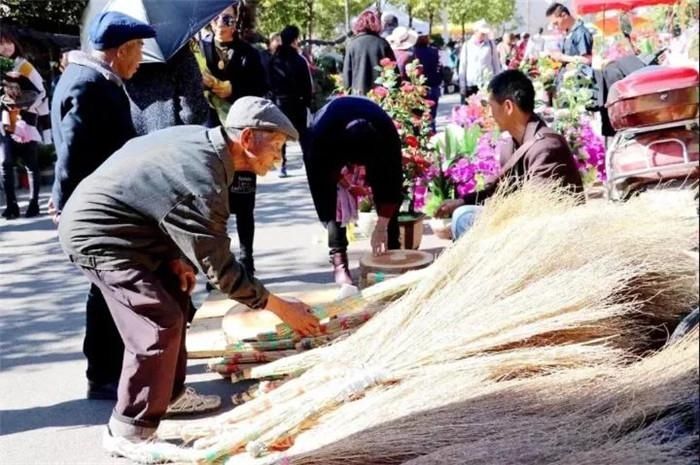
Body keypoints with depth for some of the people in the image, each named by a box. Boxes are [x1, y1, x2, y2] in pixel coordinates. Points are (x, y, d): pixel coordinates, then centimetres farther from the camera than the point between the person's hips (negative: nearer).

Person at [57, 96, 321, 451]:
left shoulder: (200, 139, -1)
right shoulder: (203, 185, -28)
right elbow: (219, 268, -21)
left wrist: (173, 257, 4)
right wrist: (281, 308, -13)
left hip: (108, 222, 10)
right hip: (97, 235, -10)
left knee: (174, 294, 19)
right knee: (161, 323, -15)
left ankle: (170, 393, 30)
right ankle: (130, 433, -4)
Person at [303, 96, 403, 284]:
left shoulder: (387, 132, -39)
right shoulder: (320, 132, -43)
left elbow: (392, 179, -28)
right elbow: (320, 184, -33)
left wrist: (382, 227, -27)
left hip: (372, 144, 1)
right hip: (330, 148, -1)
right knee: (331, 204, -16)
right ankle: (339, 261, -11)